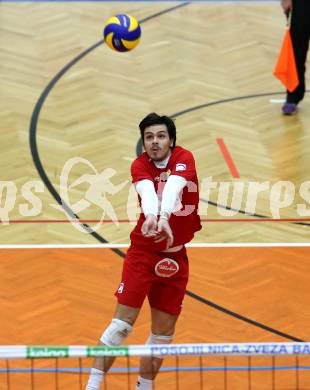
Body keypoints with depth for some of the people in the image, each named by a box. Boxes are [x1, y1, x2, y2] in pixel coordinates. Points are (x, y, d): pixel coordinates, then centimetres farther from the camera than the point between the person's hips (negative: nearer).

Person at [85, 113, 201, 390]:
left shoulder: (184, 158, -10)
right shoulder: (140, 166, -9)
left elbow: (174, 185, -31)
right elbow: (147, 189, -32)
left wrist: (165, 217, -51)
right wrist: (151, 215, -54)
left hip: (176, 256, 2)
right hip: (143, 251, -2)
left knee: (164, 331, 6)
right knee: (122, 322, -9)